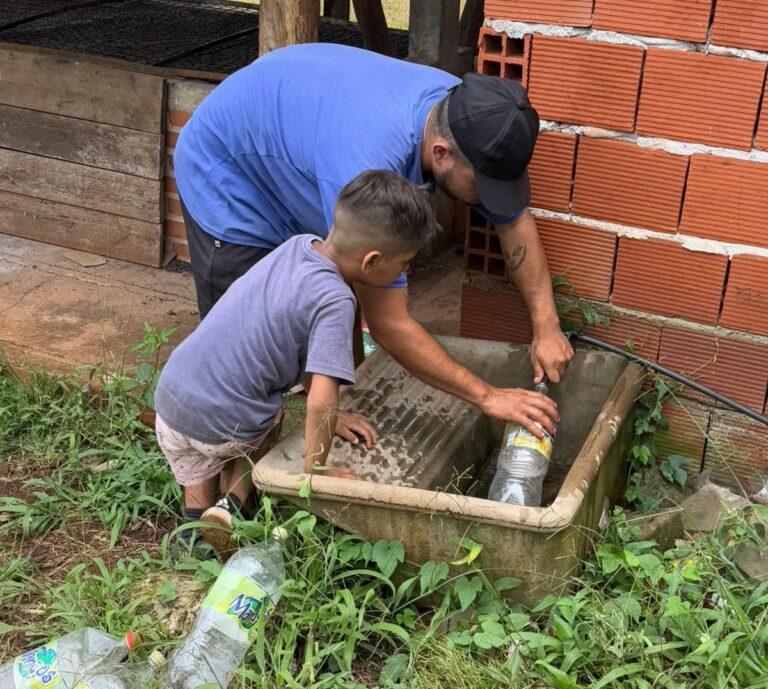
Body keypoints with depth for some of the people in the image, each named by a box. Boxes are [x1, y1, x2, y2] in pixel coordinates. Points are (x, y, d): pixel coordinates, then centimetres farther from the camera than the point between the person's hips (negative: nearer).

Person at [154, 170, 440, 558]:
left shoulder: (299, 246, 1)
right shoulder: (335, 301, -21)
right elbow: (320, 400, -27)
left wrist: (328, 416, 12)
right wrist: (315, 470, -11)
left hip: (171, 393, 6)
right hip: (222, 427, -6)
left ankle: (198, 511, 17)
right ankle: (235, 501, 9)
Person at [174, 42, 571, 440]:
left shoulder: (463, 112, -23)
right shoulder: (368, 169, -45)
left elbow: (516, 221, -6)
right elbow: (387, 324, -38)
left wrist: (546, 326, -13)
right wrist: (486, 396, -31)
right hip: (226, 179, -7)